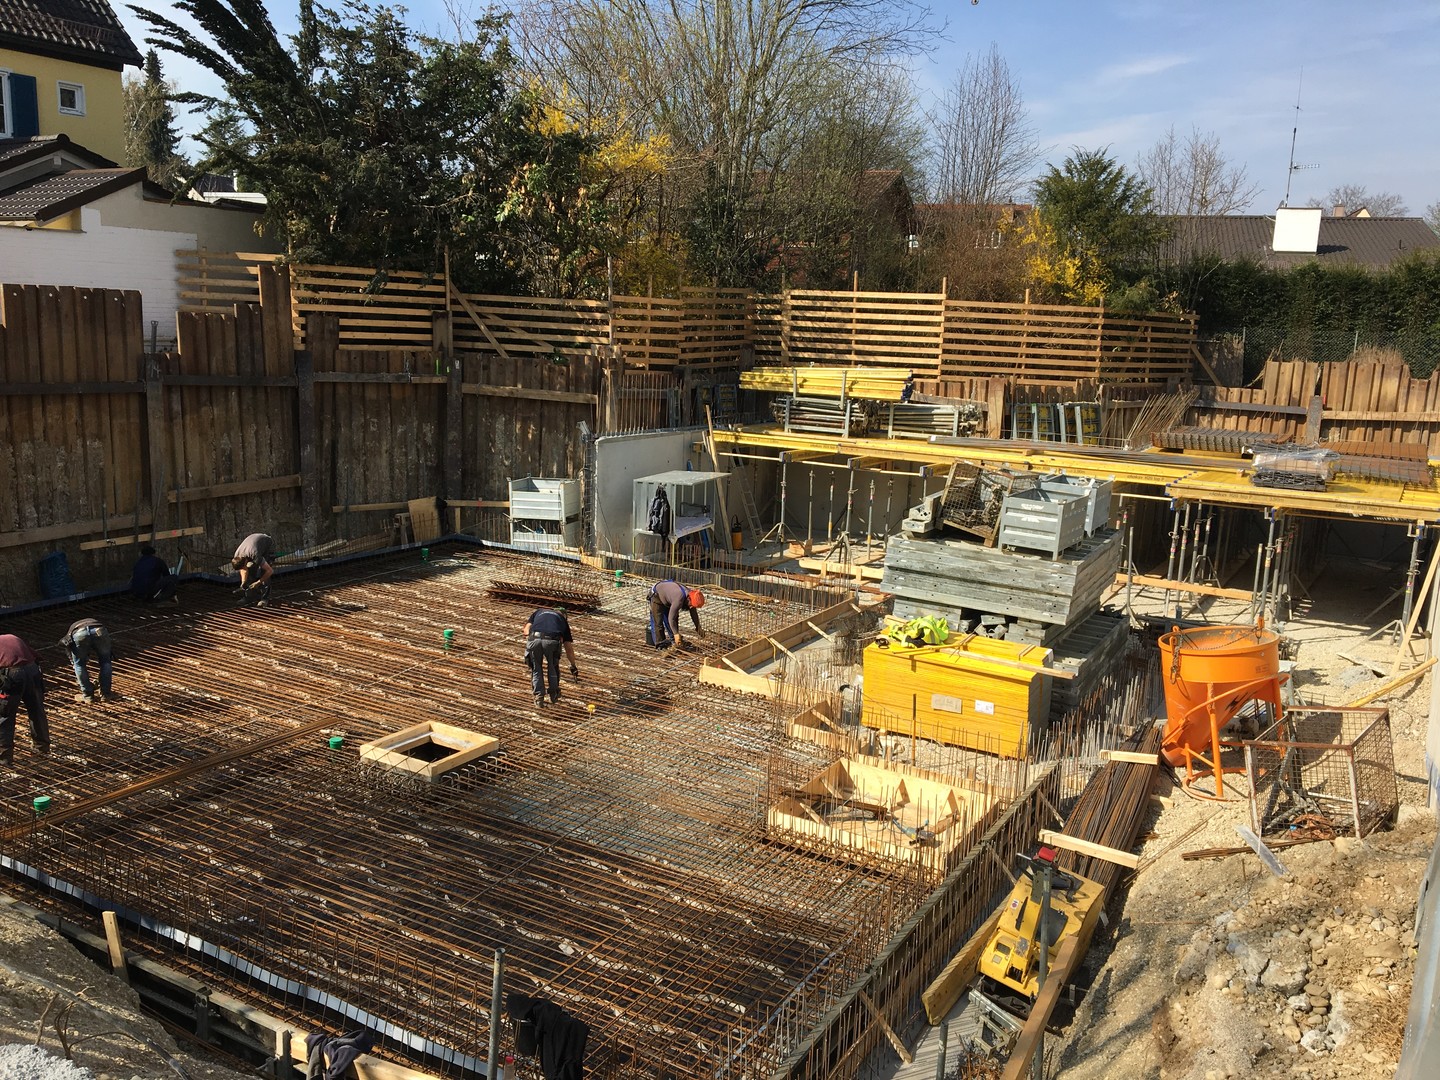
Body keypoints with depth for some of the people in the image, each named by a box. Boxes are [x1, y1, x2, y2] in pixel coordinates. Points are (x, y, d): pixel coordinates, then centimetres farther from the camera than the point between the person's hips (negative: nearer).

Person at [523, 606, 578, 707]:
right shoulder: (563, 620, 32)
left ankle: (539, 698, 18)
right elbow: (569, 647, 32)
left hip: (533, 639, 0)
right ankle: (554, 695, 32)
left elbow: (527, 628, 18)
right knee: (553, 667, 26)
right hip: (552, 641, 0)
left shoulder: (539, 611, 37)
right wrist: (573, 666, 41)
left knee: (536, 669, 21)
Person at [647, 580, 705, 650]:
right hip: (657, 596, -8)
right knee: (658, 622, -11)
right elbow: (671, 618, -38)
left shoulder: (691, 596, -17)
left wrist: (698, 628, 6)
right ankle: (660, 644, -4)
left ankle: (673, 640, 14)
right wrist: (676, 634, -38)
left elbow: (694, 613, 1)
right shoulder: (679, 599, -42)